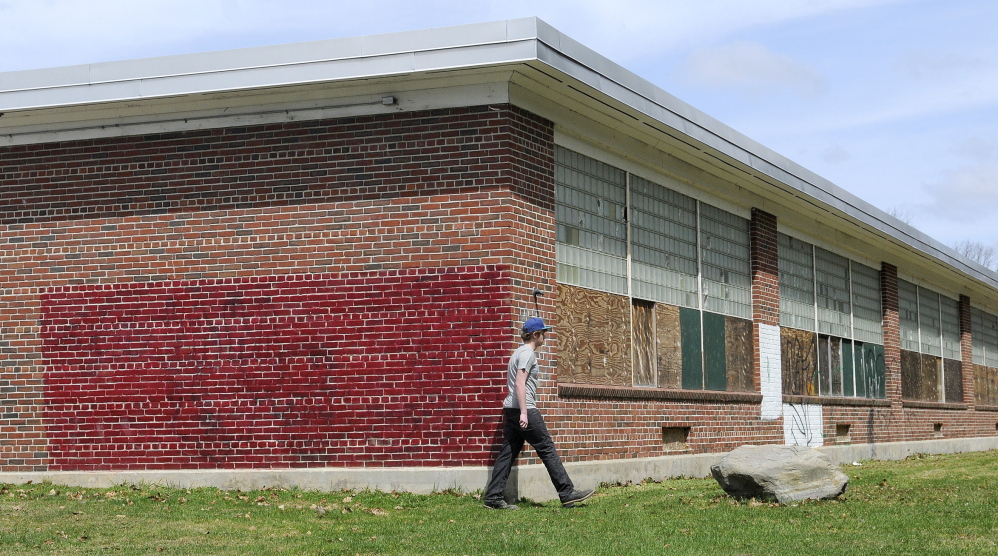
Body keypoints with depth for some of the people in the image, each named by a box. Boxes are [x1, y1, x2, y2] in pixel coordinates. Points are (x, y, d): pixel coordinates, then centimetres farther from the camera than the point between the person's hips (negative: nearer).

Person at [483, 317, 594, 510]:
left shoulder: (520, 352, 21)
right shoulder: (528, 353, -9)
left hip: (511, 408, 10)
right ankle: (567, 493, -2)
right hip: (523, 408, -10)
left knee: (508, 453, 6)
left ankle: (493, 498, 2)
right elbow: (520, 383, -18)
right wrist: (523, 412, -23)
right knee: (547, 448, -5)